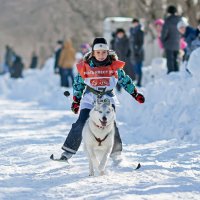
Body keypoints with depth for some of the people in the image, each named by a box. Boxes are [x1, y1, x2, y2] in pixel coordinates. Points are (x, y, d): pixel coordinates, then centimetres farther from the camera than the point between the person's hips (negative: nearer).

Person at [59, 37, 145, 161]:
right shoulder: (86, 66, -3)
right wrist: (76, 101, 10)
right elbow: (79, 83, 10)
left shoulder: (114, 65, -2)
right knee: (81, 124, -12)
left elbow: (124, 80, 12)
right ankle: (68, 151, -3)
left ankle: (116, 154, -5)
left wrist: (135, 94, 12)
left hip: (108, 98, 0)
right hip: (89, 98, 0)